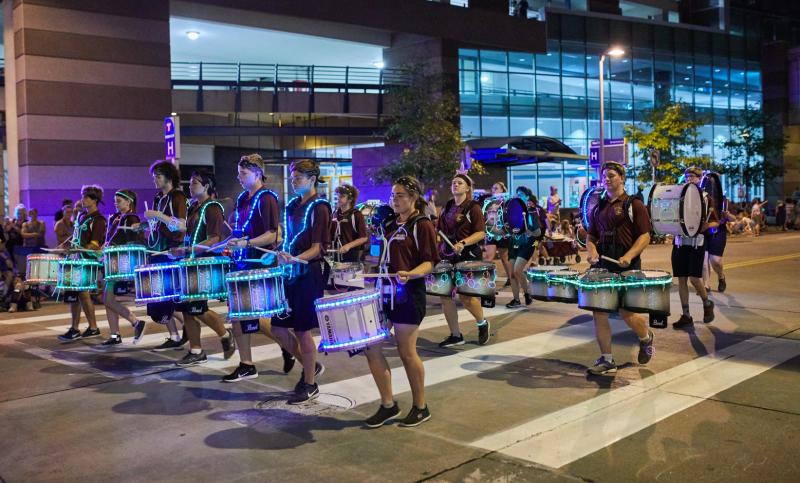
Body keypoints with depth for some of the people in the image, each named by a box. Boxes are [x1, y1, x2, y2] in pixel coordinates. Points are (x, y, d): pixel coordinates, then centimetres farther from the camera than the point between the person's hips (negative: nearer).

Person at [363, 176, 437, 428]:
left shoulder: (422, 225, -6)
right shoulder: (389, 225, 14)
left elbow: (429, 262, -13)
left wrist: (409, 274, -30)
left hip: (408, 294, -7)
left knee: (406, 352, -1)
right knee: (370, 346, 3)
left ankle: (420, 407, 18)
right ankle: (388, 404, 16)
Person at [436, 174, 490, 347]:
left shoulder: (473, 207, -5)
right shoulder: (447, 207, 13)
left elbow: (481, 233, -13)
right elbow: (439, 230, 19)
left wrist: (463, 243, -26)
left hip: (468, 257, -6)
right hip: (447, 256, 6)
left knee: (465, 296, -9)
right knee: (445, 295, 1)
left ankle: (482, 323, 20)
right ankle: (455, 335, 12)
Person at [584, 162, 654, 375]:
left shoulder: (634, 205, 0)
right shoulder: (598, 207, 15)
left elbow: (645, 236, -6)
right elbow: (591, 235, 21)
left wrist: (629, 256, -20)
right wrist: (592, 250, 0)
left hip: (627, 265, -5)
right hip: (602, 264, 5)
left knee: (626, 312, -4)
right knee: (598, 311, -1)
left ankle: (646, 338, 30)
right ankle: (606, 360, 9)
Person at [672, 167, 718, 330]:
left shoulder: (705, 198, 2)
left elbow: (716, 222, 2)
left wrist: (706, 225, -19)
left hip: (697, 242, -4)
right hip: (679, 241, 4)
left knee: (694, 278, -10)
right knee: (681, 279, 3)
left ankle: (707, 304, 19)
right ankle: (686, 316, 10)